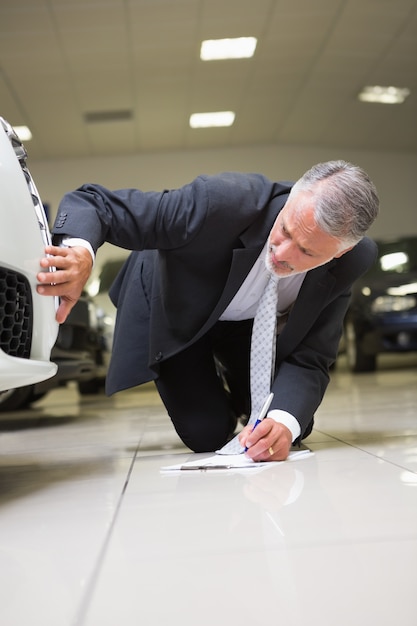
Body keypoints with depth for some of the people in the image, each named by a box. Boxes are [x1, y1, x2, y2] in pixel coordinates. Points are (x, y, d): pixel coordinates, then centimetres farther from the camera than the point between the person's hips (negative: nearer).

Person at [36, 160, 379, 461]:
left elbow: (310, 360, -23)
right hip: (171, 309, -2)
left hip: (244, 320, 3)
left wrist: (285, 421, -44)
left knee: (290, 429, -2)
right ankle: (217, 401, 28)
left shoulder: (351, 262, -29)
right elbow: (93, 203, -37)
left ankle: (237, 395, 31)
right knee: (208, 436, -8)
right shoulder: (222, 201, -42)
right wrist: (80, 252, -61)